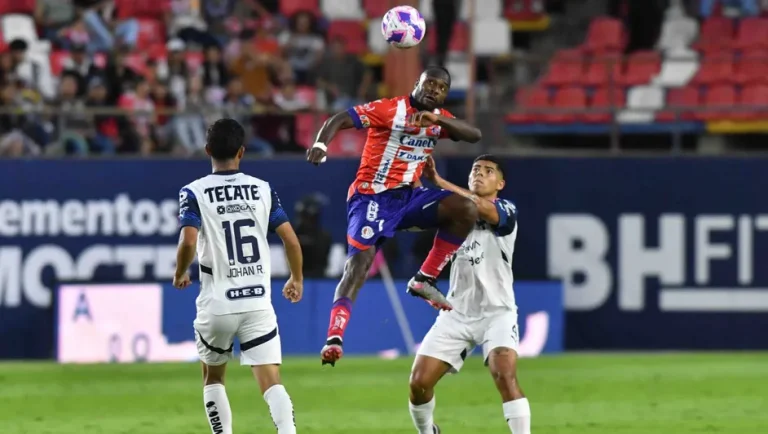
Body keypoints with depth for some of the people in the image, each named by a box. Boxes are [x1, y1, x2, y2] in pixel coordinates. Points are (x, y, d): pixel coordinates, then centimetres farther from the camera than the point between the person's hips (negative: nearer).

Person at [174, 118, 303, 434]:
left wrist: (180, 275, 4)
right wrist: (297, 279, 20)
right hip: (258, 302, 1)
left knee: (213, 378, 21)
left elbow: (188, 243, -16)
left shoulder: (195, 193, -4)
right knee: (271, 382, -5)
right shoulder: (263, 190, 4)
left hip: (217, 304, -1)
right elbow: (291, 241, 2)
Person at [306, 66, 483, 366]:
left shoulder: (440, 119, 10)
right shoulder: (389, 109, -9)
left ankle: (425, 279, -4)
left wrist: (437, 119, -22)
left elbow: (474, 135, -6)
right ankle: (334, 338, -24)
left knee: (466, 209, -12)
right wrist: (320, 144, -37)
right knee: (359, 262, -20)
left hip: (408, 195, 6)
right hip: (373, 196, -6)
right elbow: (341, 120, -16)